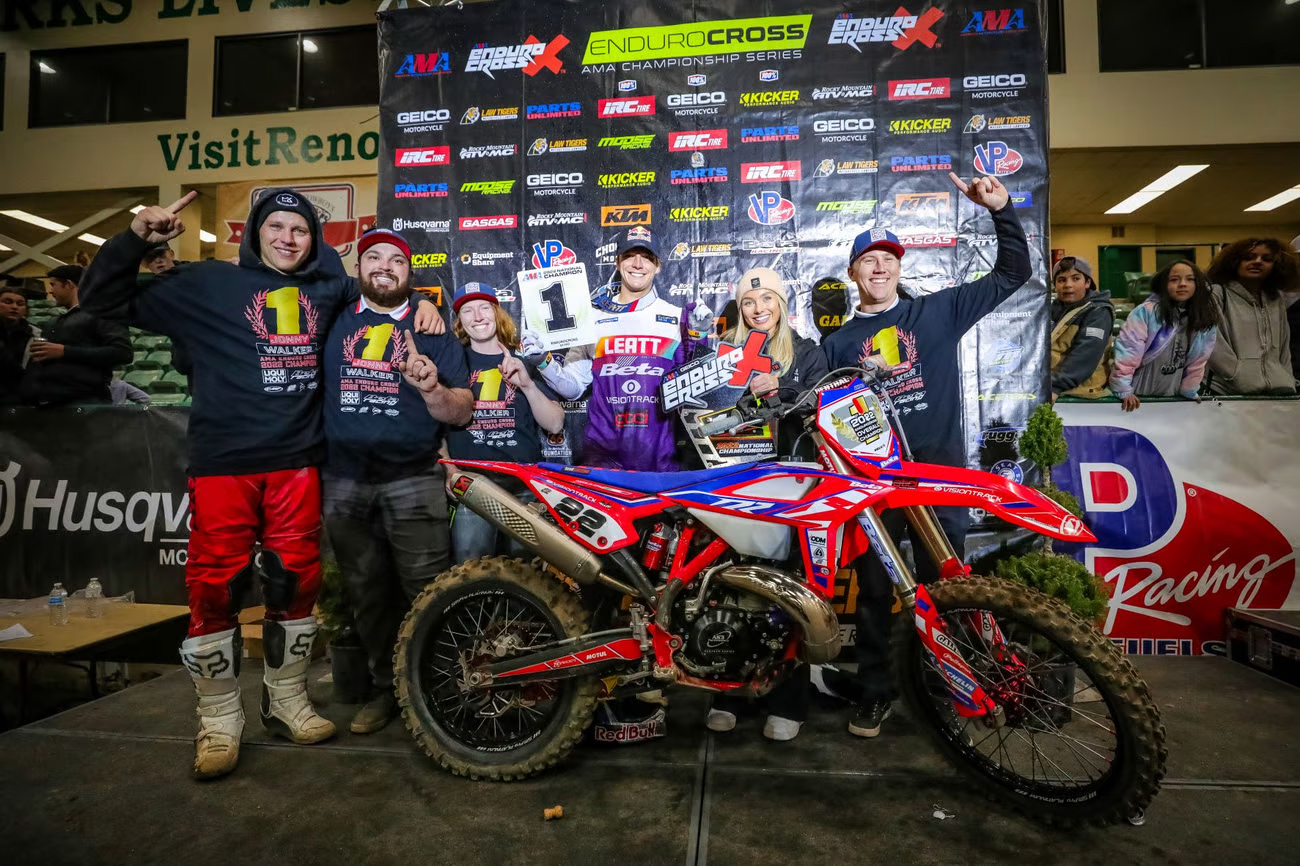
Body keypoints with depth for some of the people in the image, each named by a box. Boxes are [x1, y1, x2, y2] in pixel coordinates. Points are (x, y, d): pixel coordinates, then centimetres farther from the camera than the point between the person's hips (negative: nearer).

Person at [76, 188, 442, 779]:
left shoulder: (329, 289, 15)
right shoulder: (207, 284, 7)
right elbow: (105, 298, 10)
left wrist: (420, 302, 10)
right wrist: (137, 236, -2)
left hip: (298, 463, 3)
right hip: (224, 463, -2)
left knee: (297, 581, 9)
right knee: (215, 587, 0)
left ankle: (287, 700, 26)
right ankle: (219, 719, 17)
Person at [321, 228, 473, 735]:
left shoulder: (432, 329, 7)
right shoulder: (333, 321, 12)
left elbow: (461, 413, 0)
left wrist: (432, 389, -19)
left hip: (413, 480, -3)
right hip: (344, 481, 3)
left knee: (427, 593, -8)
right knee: (367, 594, 13)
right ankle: (386, 687, 28)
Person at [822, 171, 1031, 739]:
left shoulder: (938, 310, 10)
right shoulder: (838, 343, 13)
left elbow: (1013, 273, 11)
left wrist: (1000, 210, 1)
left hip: (940, 470, -1)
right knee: (873, 590, 6)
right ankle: (875, 691, 20)